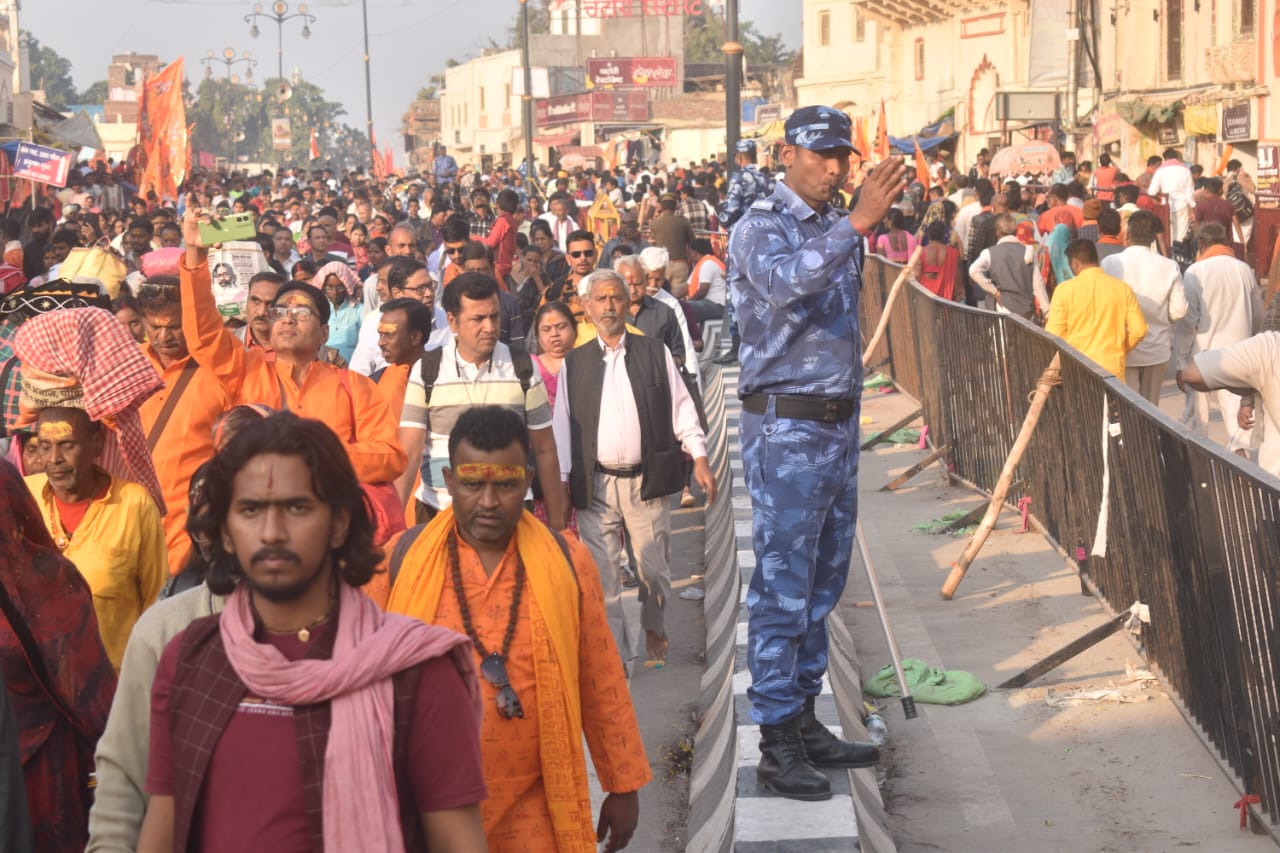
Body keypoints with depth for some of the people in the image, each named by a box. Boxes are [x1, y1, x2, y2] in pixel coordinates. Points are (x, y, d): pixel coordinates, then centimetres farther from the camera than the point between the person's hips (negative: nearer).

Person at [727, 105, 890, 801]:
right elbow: (786, 282, -32)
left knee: (822, 581, 13)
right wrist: (856, 223, -37)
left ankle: (805, 721, 22)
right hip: (785, 428, -8)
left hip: (838, 423, 8)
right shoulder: (761, 228, -9)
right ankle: (777, 743, 0)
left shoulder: (834, 229, 15)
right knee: (782, 584, -5)